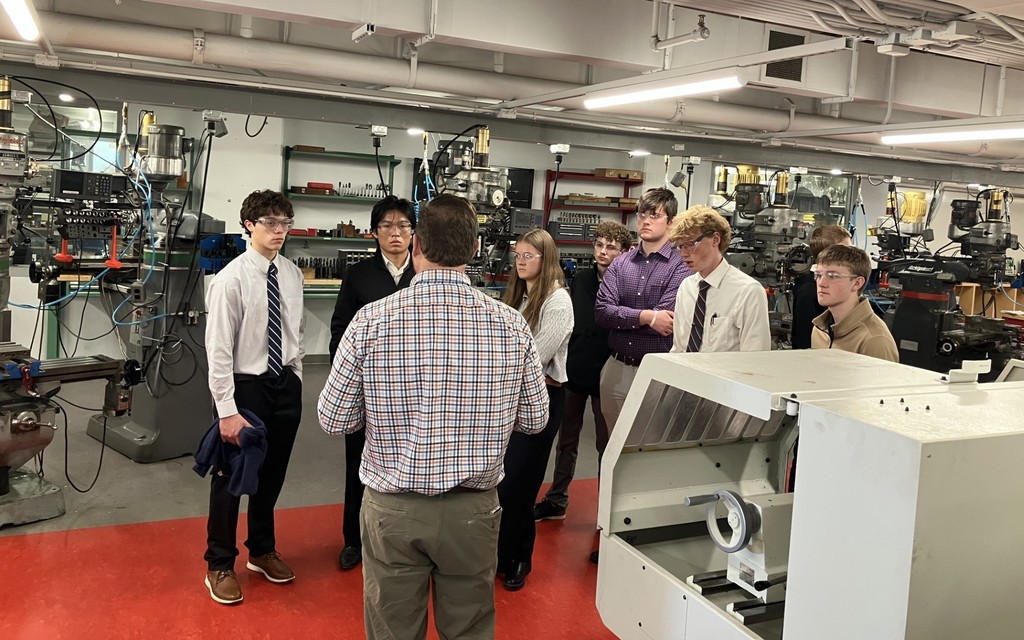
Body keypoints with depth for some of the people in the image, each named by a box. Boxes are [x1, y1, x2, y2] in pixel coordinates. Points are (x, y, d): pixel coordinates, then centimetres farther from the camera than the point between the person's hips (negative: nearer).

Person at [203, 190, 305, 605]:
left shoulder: (292, 274, 2)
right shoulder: (231, 278, -15)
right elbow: (218, 349, -17)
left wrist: (295, 379, 11)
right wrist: (228, 410, -20)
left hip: (286, 384, 6)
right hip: (245, 385, -5)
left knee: (272, 474, 19)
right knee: (232, 476, 8)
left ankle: (262, 550, 40)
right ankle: (220, 565, 27)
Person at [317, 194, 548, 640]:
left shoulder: (370, 321, -13)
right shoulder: (511, 325, -10)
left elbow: (333, 419, -5)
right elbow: (534, 420, 0)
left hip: (392, 509, -1)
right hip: (473, 509, 1)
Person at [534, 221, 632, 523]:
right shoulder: (581, 279, 5)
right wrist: (561, 362, 9)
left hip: (605, 378, -5)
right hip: (573, 372, 5)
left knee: (606, 444, 8)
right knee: (566, 440, 15)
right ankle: (556, 501, 28)